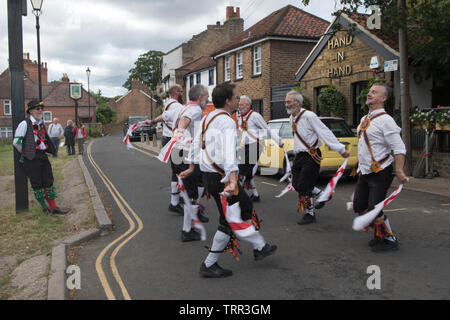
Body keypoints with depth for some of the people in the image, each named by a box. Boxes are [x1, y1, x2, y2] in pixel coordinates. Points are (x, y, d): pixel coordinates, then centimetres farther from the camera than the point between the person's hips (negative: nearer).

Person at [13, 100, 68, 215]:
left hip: (43, 156, 7)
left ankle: (53, 207, 13)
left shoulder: (41, 123, 12)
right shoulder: (25, 124, -10)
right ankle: (44, 207, 16)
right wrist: (26, 153, -2)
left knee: (48, 181, 7)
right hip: (31, 158, -7)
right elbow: (16, 142, -12)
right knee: (37, 184, 3)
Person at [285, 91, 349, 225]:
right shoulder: (292, 117, 9)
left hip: (311, 156, -8)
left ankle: (310, 214, 12)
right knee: (296, 184, 9)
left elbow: (325, 133, -18)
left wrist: (341, 149, -19)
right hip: (299, 156, 9)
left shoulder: (308, 116, -17)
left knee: (303, 187, -6)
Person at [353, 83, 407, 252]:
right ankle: (379, 234, 30)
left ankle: (389, 240, 14)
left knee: (374, 209, -8)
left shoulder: (385, 120, -14)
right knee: (359, 207, 10)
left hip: (380, 173, -8)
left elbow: (399, 148, -18)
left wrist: (399, 171, -25)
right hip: (364, 173, 8)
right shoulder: (364, 119, 12)